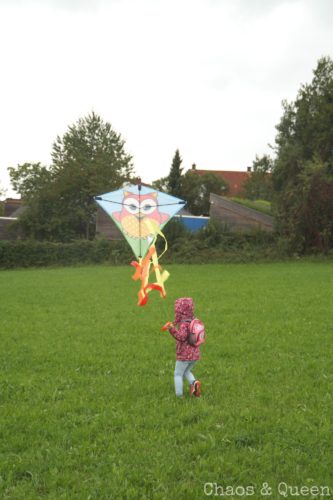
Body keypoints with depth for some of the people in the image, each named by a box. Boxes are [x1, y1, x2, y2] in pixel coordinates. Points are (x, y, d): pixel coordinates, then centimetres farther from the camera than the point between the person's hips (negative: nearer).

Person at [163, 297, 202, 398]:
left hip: (184, 355, -7)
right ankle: (194, 383, -1)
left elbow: (181, 337, -32)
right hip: (195, 354, 7)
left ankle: (179, 395, 8)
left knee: (178, 374, 9)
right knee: (187, 372, 25)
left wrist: (172, 329, -40)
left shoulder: (184, 324, -19)